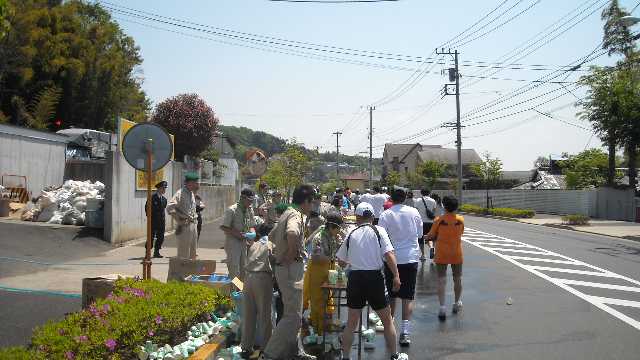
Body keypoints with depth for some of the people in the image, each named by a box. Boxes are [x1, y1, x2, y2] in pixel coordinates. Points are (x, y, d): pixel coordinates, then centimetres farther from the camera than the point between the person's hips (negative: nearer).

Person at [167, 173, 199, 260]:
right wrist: (179, 219, -19)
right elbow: (169, 207, -25)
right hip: (184, 227, -9)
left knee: (193, 255, 15)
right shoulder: (180, 193, -14)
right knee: (184, 256, -3)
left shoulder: (192, 193, 14)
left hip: (193, 226, 9)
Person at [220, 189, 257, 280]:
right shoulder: (232, 210, -14)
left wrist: (252, 233, -5)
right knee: (234, 270, -5)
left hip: (244, 242, 7)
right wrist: (236, 233, -22)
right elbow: (223, 227, -15)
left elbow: (252, 225, 16)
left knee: (243, 269, 13)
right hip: (232, 242, -7)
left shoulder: (250, 210, 6)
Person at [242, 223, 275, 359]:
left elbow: (248, 260, 16)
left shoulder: (253, 245, 21)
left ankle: (247, 347, 15)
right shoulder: (272, 245, 11)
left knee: (248, 313, 8)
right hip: (263, 277, -3)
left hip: (248, 277, 4)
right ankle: (264, 346, 11)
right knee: (264, 313, 5)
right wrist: (274, 281, 18)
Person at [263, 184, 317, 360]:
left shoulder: (287, 213, 15)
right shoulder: (296, 215, -16)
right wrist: (291, 255, -24)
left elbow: (272, 236, 28)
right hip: (292, 268, -10)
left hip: (285, 267, 10)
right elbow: (292, 234, -38)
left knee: (292, 312, 18)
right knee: (293, 315, -5)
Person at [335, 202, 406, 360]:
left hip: (355, 278, 2)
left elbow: (341, 262, 14)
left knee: (351, 322, 14)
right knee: (387, 320, 15)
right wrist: (396, 275, -7)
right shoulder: (379, 231, 0)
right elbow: (389, 254, -12)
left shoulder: (351, 234, 7)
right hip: (375, 277, -2)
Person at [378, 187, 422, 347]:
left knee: (391, 295, 15)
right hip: (411, 257, 1)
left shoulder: (386, 214, -8)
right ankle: (405, 331, -3)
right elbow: (420, 234, 10)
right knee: (408, 297, 4)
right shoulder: (414, 212, -2)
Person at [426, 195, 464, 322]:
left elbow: (431, 236, -4)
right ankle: (457, 304, 32)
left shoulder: (439, 220, -12)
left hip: (441, 255, -2)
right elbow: (461, 233, 8)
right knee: (458, 279, 18)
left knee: (441, 281, 1)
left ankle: (442, 307, -8)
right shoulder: (461, 220, -5)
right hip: (456, 254, 2)